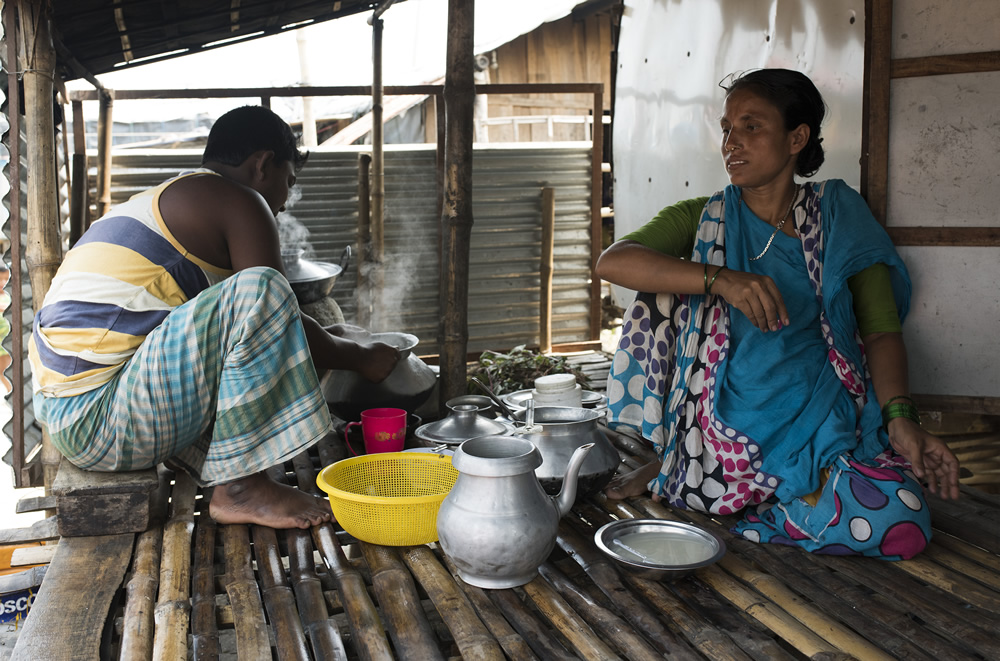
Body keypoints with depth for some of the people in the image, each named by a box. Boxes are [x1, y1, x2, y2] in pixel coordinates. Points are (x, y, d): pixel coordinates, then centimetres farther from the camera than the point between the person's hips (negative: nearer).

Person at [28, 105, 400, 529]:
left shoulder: (160, 200, 23)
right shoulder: (238, 201, -7)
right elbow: (271, 314, -9)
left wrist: (324, 342, 36)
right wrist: (359, 358, 7)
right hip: (101, 425, -10)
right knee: (258, 291, -21)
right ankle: (239, 486, -16)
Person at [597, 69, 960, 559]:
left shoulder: (839, 217, 5)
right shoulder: (704, 219, 4)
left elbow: (881, 329, 0)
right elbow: (611, 262, -13)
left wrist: (900, 417, -17)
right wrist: (720, 278, -27)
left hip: (821, 420, -1)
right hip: (722, 422, 1)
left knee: (899, 526, -21)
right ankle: (671, 460, 4)